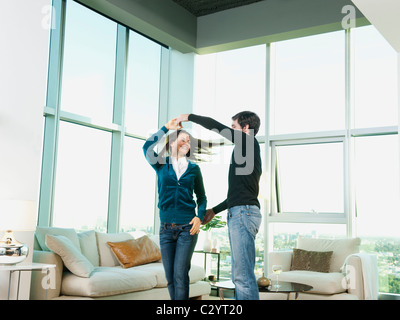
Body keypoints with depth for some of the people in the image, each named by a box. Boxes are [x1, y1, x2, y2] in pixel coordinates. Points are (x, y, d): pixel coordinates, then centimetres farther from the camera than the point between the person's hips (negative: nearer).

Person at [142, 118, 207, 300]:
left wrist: (200, 217, -4)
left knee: (180, 274, -9)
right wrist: (166, 128, -7)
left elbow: (201, 197, 13)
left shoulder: (194, 169, 9)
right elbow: (147, 147, -12)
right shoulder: (162, 165, 7)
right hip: (166, 228, 1)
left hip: (187, 227, -1)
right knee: (170, 276, 6)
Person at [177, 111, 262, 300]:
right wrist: (215, 210, 31)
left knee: (244, 275, -13)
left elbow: (215, 126, -7)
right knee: (239, 274, 9)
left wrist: (188, 117, 6)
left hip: (243, 213, -10)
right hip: (238, 214, 10)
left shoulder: (249, 143, -2)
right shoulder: (249, 151, 25)